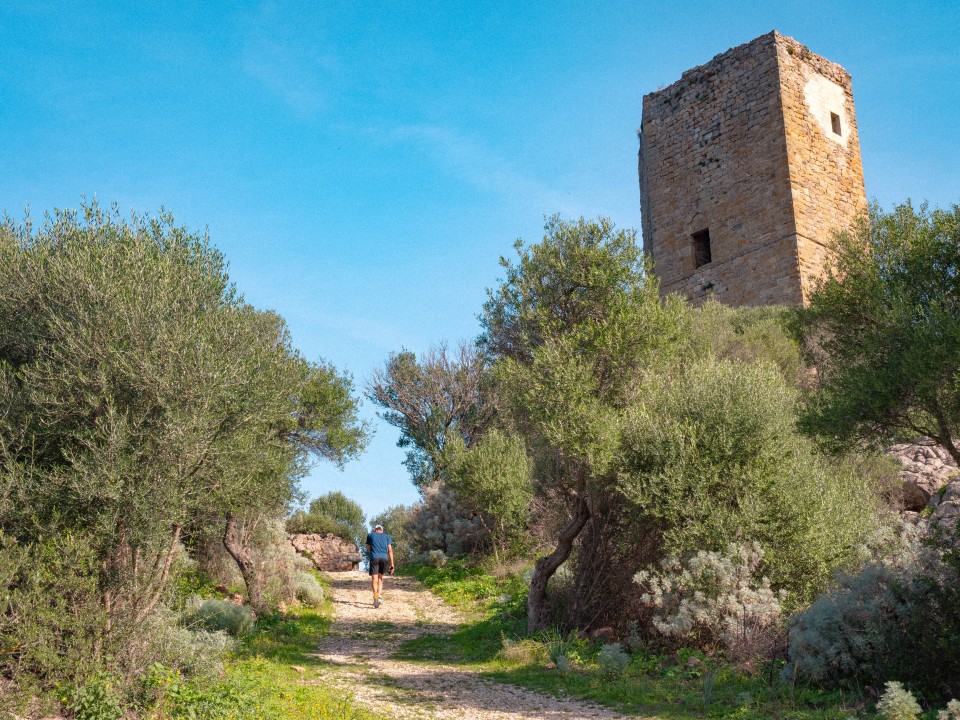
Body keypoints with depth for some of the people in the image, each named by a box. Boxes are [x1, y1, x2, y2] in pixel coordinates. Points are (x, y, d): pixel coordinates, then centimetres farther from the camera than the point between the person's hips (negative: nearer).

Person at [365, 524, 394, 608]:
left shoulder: (370, 535, 17)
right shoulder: (387, 537, 18)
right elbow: (390, 550, 8)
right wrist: (392, 565, 6)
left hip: (374, 558, -2)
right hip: (384, 558, 2)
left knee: (374, 579, -7)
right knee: (380, 578, 18)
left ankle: (375, 595, -32)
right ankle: (379, 596, 2)